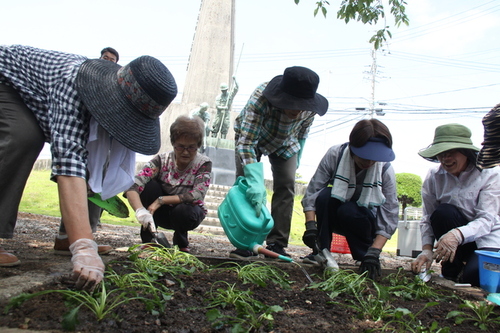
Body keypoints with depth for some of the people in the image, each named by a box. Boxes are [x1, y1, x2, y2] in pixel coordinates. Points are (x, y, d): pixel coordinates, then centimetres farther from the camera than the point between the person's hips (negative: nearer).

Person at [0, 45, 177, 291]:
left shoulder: (125, 103, -21)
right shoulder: (74, 82, -43)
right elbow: (68, 160, -55)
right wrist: (84, 248, -63)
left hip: (41, 109, 6)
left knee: (91, 159, -6)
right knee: (25, 138, -34)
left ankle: (66, 237, 4)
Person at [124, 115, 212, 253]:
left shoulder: (204, 164, -17)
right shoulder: (162, 160, -16)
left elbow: (197, 196, -29)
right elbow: (132, 187, -29)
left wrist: (161, 200, -33)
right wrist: (140, 211, -49)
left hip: (186, 212, -1)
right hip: (163, 213, 1)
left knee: (184, 210, -36)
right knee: (149, 185, -26)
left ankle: (181, 242, -1)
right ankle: (148, 240, -13)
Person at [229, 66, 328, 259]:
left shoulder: (310, 108, -29)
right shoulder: (260, 99, -43)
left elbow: (304, 129, -5)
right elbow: (246, 143, -47)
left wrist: (297, 159, 1)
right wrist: (255, 183, -57)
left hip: (285, 142, 3)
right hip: (250, 135, -2)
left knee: (286, 185, -8)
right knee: (246, 183, -13)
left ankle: (276, 244, -2)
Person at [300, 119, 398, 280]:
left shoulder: (385, 170, -20)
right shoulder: (335, 154, -20)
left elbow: (389, 218, -22)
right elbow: (311, 192, -21)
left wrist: (374, 252, -32)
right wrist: (310, 225, -34)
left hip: (363, 220, -1)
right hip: (334, 218, 1)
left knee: (347, 211, -33)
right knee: (325, 194, -30)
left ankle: (365, 255, -10)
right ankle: (321, 252, -19)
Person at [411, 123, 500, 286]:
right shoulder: (434, 176, -7)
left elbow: (487, 220, -25)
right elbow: (427, 219, -9)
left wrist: (457, 234, -45)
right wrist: (427, 250, -26)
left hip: (486, 239, -2)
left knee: (475, 275, -31)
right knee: (442, 213, -29)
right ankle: (452, 271, -12)